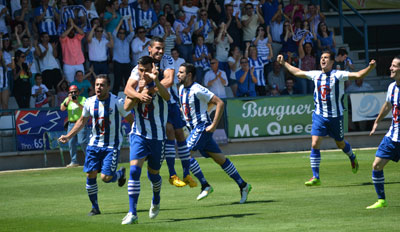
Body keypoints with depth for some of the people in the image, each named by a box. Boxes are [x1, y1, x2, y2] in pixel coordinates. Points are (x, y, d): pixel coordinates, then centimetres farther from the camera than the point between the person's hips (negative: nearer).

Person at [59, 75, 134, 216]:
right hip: (94, 144, 4)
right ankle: (95, 207, 12)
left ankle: (120, 173, 24)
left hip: (112, 146, -4)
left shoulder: (118, 102, -11)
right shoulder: (90, 102, 1)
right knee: (90, 175, -4)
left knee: (106, 177, -12)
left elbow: (131, 120, -3)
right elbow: (82, 121, 17)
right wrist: (68, 136, 13)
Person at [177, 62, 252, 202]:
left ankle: (205, 186, -11)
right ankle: (243, 185, 17)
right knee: (220, 159, 10)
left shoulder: (197, 90, -16)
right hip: (194, 128, 8)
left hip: (202, 127, -8)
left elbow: (219, 103, -18)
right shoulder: (181, 89, 9)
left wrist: (214, 125, -19)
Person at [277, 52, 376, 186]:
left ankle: (353, 158, 47)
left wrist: (370, 68, -33)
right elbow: (297, 72, 20)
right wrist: (284, 63, 23)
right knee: (315, 145, -9)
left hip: (335, 116, -3)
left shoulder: (338, 75, -8)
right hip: (319, 115, 3)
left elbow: (358, 75, -17)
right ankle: (315, 177, -5)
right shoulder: (316, 75, 5)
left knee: (340, 144, 13)